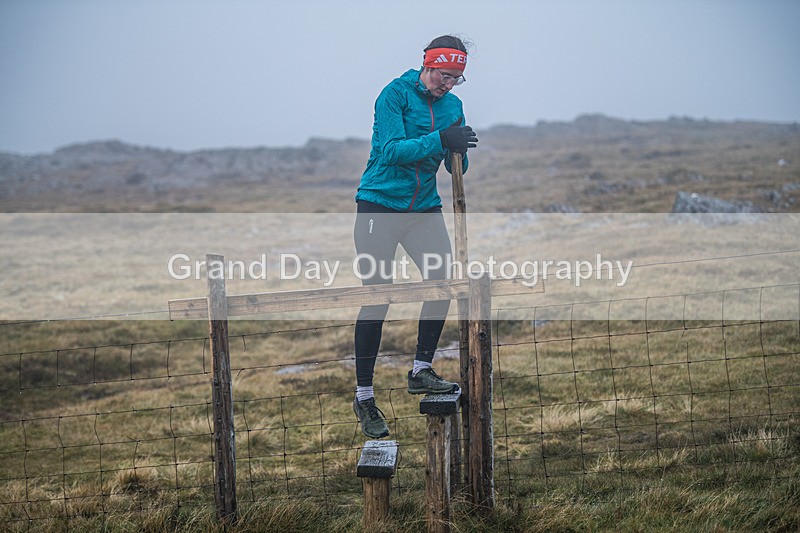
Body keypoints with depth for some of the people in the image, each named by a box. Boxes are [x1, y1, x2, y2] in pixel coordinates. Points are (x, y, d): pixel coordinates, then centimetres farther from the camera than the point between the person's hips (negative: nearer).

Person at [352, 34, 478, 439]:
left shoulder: (452, 105, 8)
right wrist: (440, 139, -32)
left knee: (442, 282, -9)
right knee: (378, 298, -4)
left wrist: (460, 150, -18)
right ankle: (364, 397, 3)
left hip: (425, 208, 5)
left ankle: (421, 371, 7)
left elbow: (457, 170, 5)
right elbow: (392, 150, -21)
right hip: (379, 206, -5)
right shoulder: (395, 94, -9)